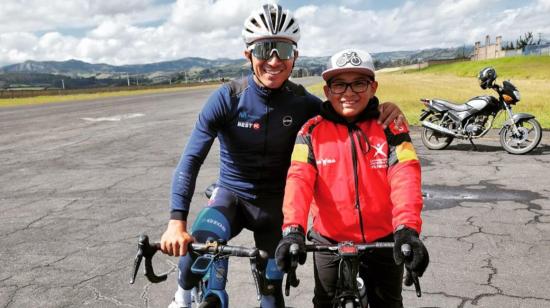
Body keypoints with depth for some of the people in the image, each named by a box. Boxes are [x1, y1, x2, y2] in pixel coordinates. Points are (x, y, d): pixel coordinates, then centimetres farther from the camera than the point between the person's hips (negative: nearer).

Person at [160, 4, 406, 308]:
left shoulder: (302, 103, -12)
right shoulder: (227, 98, -17)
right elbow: (191, 159, -21)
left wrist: (382, 112, -24)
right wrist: (176, 220, -33)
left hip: (275, 204, 2)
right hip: (231, 195, -1)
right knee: (198, 246, -29)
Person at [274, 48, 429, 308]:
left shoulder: (391, 127, -7)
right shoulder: (312, 131, -6)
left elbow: (405, 177, -20)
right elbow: (299, 180, -19)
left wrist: (407, 229, -36)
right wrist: (293, 229, -35)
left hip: (384, 241, 0)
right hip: (330, 243, 1)